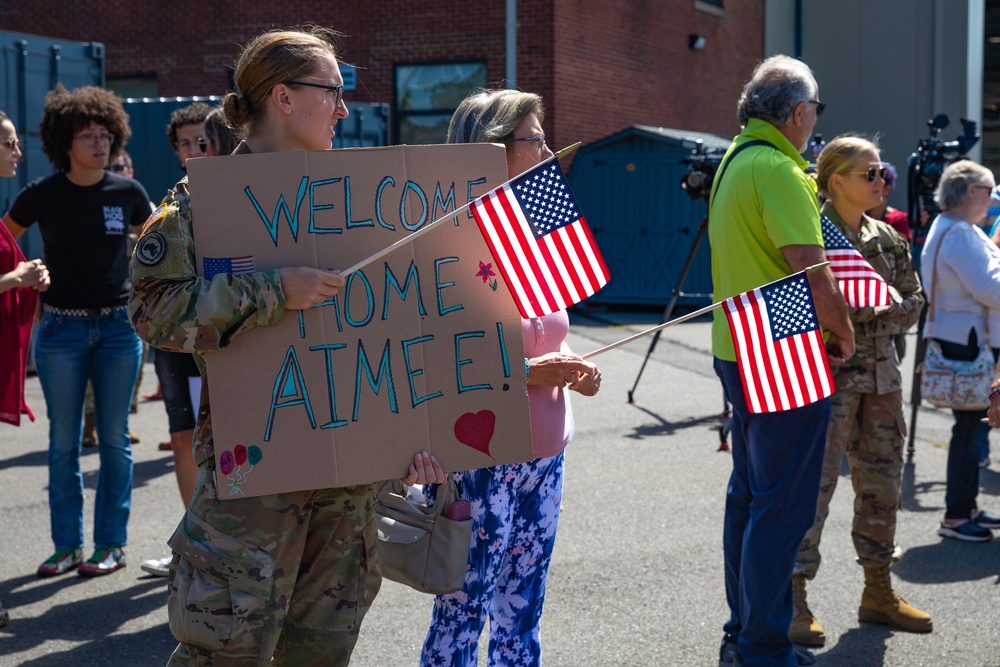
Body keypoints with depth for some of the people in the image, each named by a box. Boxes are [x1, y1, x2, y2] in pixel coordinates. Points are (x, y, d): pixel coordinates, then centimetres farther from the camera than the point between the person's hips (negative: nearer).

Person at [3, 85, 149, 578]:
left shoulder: (127, 193, 0)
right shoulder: (42, 195, -3)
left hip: (118, 324, 1)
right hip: (61, 328, 0)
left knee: (114, 437, 4)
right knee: (64, 441, 5)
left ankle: (111, 543, 12)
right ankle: (67, 545, 14)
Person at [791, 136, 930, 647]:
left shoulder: (887, 239, 12)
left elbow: (913, 302, 13)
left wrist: (882, 309, -6)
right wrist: (878, 303, -15)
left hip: (880, 374, 7)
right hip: (828, 374, -7)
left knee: (882, 484, 12)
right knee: (814, 483, -8)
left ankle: (878, 592, 25)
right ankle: (793, 599, 0)